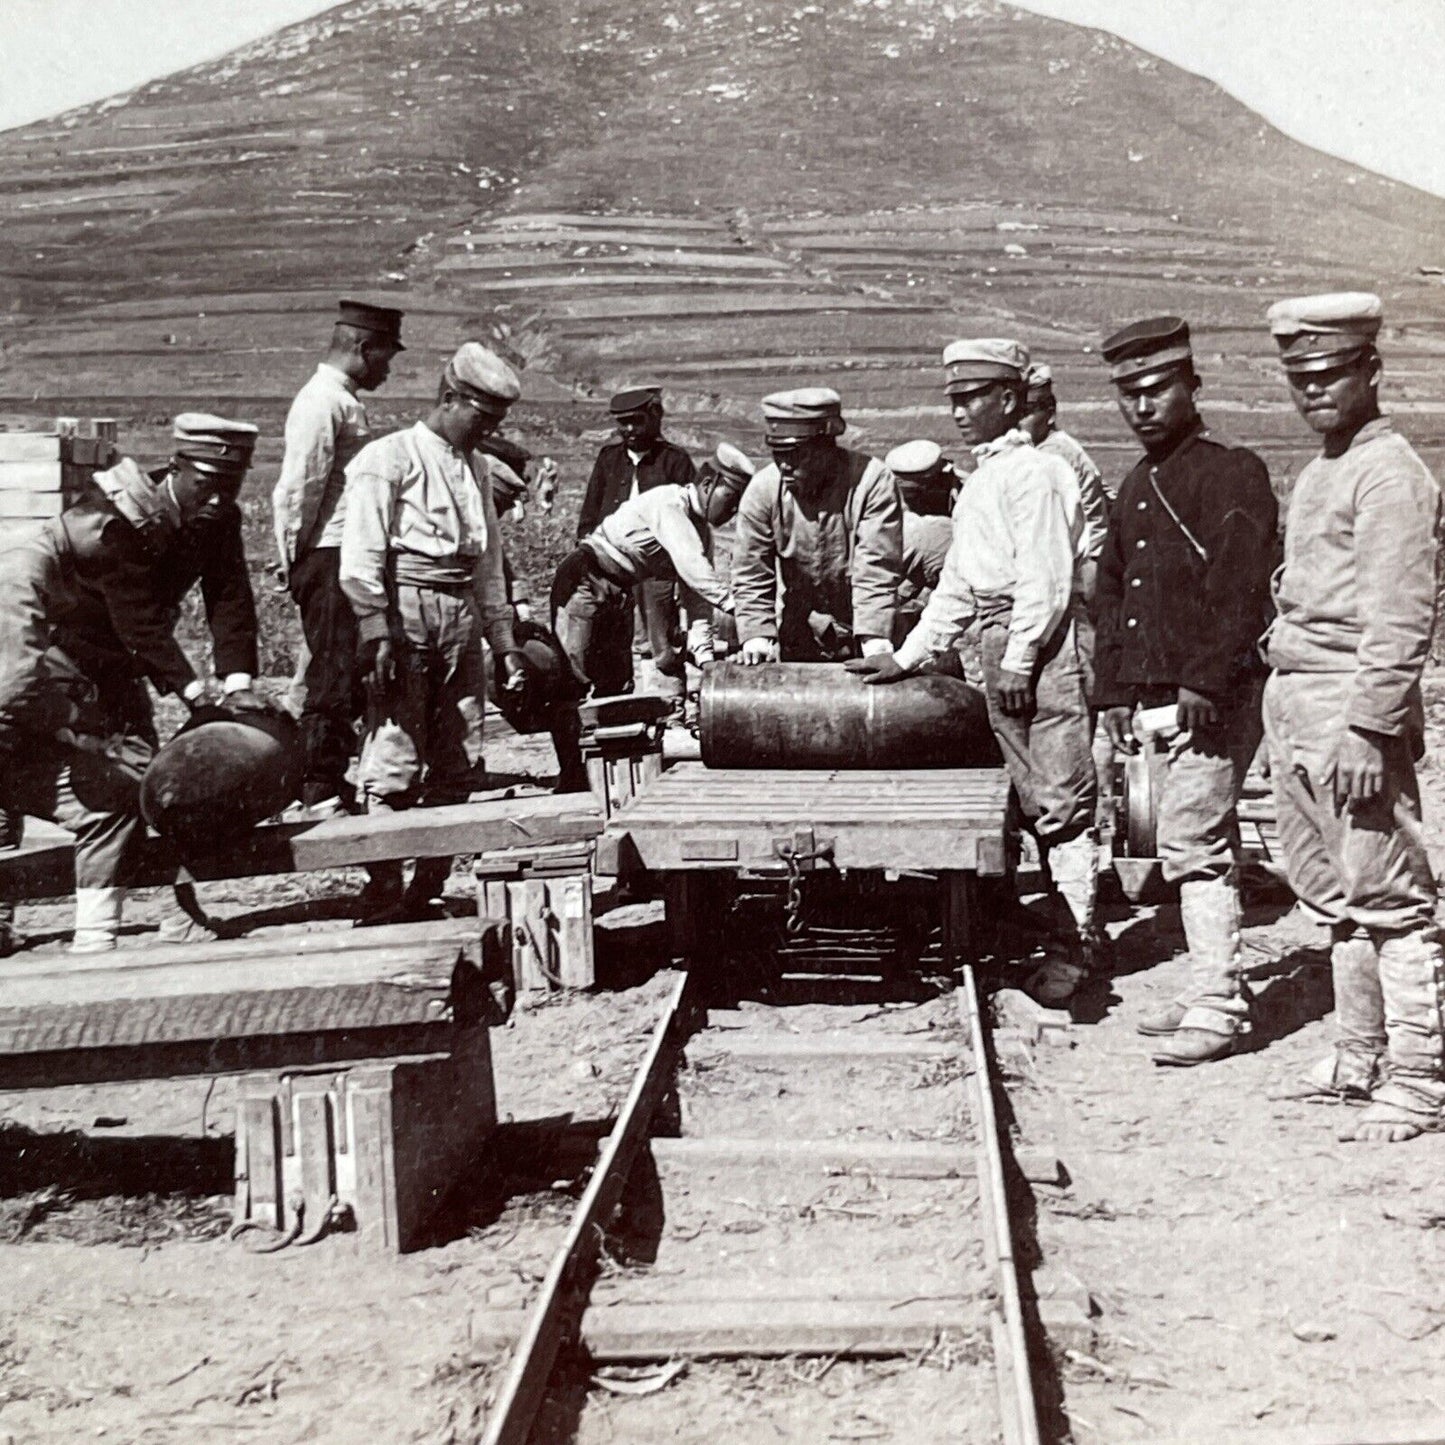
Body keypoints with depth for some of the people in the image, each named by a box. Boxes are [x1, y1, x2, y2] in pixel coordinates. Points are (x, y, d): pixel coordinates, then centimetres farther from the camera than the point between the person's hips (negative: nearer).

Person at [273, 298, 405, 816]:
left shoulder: (347, 402, 19)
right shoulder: (322, 401, -13)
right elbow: (295, 491, -16)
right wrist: (295, 561, -10)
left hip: (353, 560, 10)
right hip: (330, 559, -10)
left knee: (349, 677, 13)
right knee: (333, 677, -5)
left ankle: (333, 784, 22)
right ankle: (321, 793, 2)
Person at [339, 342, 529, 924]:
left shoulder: (477, 467, 20)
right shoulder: (388, 458, -3)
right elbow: (361, 559, -10)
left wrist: (504, 641, 20)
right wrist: (377, 635, -18)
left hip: (463, 619, 7)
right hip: (407, 612, -7)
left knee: (458, 767, 7)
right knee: (395, 763, -9)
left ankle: (428, 893, 16)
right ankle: (383, 905, -4)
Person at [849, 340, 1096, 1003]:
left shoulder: (1032, 471, -7)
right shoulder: (978, 483, 21)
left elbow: (1045, 578, -15)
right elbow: (956, 589, 25)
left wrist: (1019, 659, -17)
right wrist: (907, 657, 21)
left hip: (1042, 644, -9)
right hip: (999, 648, 9)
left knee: (1060, 798, -7)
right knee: (1031, 797, 10)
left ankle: (1074, 941, -2)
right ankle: (1071, 928, 17)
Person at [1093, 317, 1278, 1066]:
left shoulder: (1233, 472, -7)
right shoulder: (1136, 485, 19)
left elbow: (1243, 591, -17)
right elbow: (1111, 591, 21)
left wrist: (1205, 683, -22)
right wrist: (1114, 691, 14)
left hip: (1210, 700, -8)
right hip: (1153, 700, 8)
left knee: (1194, 846, -9)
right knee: (1195, 845, 13)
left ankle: (1217, 1009, -3)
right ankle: (1211, 988, 21)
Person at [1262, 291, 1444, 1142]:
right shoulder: (1318, 473, 18)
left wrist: (1368, 727, -22)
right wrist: (1289, 705, 17)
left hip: (1352, 708, -9)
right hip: (1295, 705, 9)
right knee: (1335, 896, 15)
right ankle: (1361, 1059, 26)